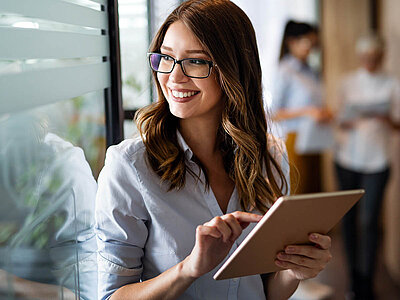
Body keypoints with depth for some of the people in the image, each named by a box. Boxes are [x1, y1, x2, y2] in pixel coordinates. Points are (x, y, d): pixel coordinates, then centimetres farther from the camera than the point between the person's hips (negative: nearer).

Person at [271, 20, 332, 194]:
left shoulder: (310, 72, 14)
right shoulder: (286, 72, -7)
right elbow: (275, 113, -10)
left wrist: (323, 113, 3)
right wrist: (307, 111, -18)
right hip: (296, 139, -8)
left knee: (315, 192, 8)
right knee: (297, 195, -7)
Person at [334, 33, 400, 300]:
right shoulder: (348, 82, 9)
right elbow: (340, 117, 9)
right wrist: (348, 124, -13)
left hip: (377, 161, -2)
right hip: (347, 157, 2)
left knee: (368, 221, -8)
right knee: (349, 217, 5)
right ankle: (354, 275, 19)